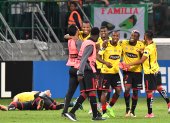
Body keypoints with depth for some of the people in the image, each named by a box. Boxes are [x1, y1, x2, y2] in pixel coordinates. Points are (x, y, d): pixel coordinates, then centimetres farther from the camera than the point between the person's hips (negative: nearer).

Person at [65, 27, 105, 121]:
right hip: (88, 70, -9)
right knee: (92, 92, -3)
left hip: (83, 71, 9)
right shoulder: (90, 45, -13)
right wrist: (81, 73, -27)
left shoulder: (86, 42, 15)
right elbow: (83, 59, -22)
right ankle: (95, 115, -1)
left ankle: (72, 112, -4)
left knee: (84, 93, 6)